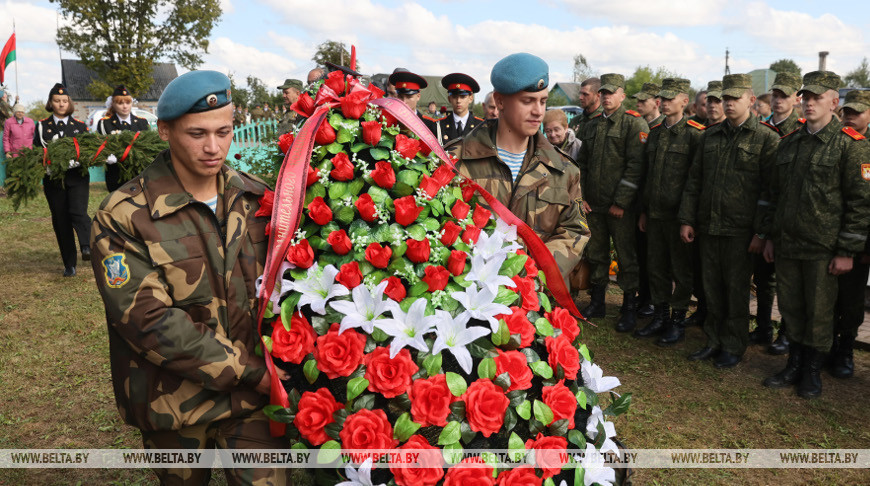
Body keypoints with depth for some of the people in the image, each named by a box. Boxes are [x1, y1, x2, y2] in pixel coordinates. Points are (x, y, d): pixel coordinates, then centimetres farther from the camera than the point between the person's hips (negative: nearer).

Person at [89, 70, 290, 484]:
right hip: (176, 399, -1)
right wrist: (248, 371, -19)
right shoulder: (123, 217, -12)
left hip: (256, 392, 2)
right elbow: (149, 320, -18)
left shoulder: (255, 198, 1)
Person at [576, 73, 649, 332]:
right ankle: (597, 302, 27)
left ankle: (630, 309, 13)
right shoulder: (591, 125, 13)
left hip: (621, 206, -6)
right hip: (594, 204, 6)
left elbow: (636, 166, -13)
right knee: (596, 254, 14)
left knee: (626, 257, 2)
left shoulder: (635, 124, -6)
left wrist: (621, 202, -16)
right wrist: (582, 195, 7)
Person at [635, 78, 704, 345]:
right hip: (655, 213, 6)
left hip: (679, 213, -6)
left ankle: (678, 321, 17)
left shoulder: (695, 134, -9)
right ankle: (661, 316, 26)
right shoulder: (654, 132, 12)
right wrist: (644, 210, 15)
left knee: (681, 270, 5)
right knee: (656, 265, 13)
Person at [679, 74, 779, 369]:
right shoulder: (710, 136, 11)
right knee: (712, 287, 12)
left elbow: (769, 189, -7)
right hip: (708, 226, 5)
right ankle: (714, 341, 26)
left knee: (736, 289, 5)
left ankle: (733, 347, 19)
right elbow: (694, 180, 13)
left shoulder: (766, 139, -4)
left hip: (741, 230, -4)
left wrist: (760, 232, -12)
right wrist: (687, 219, 7)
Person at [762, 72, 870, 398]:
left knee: (819, 312, 6)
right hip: (786, 245, 5)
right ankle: (795, 366, 29)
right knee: (790, 308, 13)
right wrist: (771, 236, 14)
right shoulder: (789, 143, 11)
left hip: (823, 249, -5)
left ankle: (813, 372, 23)